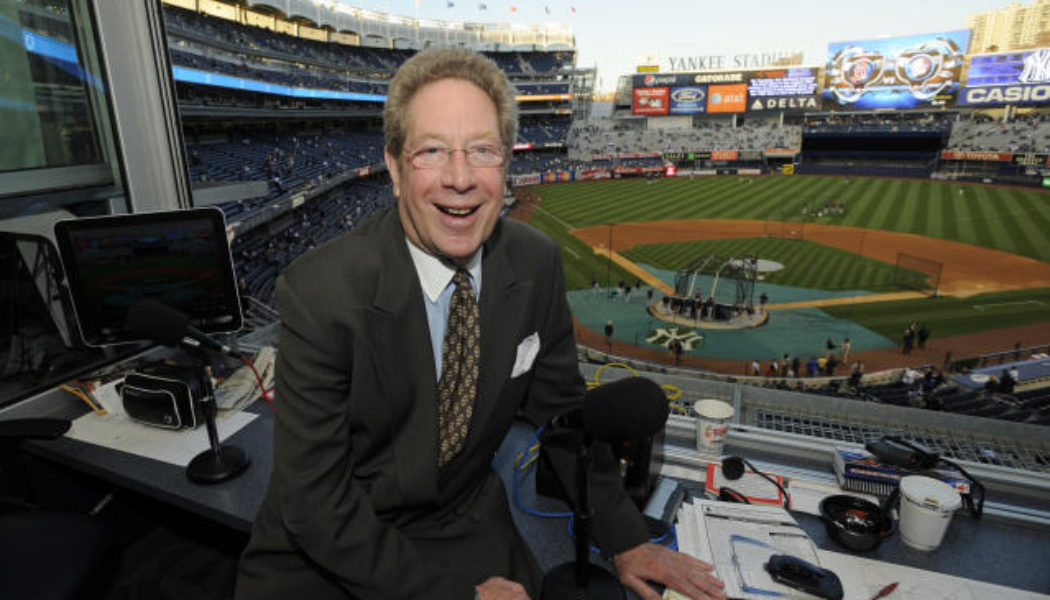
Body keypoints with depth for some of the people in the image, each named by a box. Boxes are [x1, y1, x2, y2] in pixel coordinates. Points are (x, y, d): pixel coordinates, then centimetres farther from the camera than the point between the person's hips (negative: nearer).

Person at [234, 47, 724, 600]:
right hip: (325, 549, -1)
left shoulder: (538, 264, -11)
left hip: (467, 529, 2)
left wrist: (624, 539, 0)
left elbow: (560, 409, 1)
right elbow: (315, 502, -19)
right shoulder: (319, 293, -24)